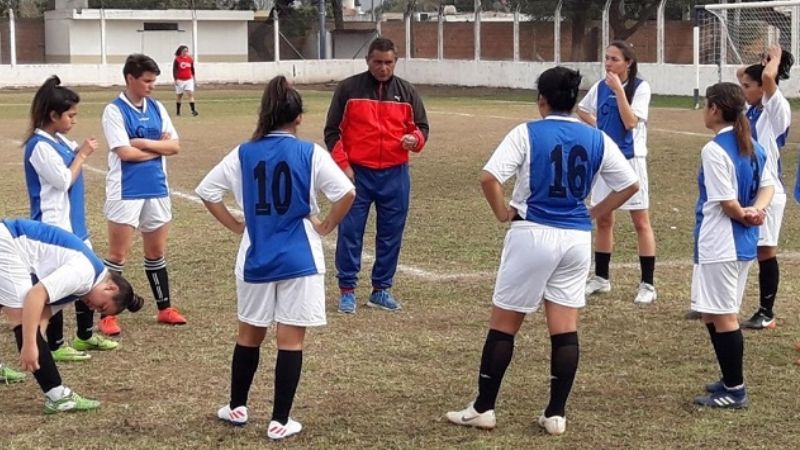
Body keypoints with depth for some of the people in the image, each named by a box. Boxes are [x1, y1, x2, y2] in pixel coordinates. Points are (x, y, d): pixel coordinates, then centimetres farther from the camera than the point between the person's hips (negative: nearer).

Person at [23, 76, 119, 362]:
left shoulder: (60, 140, 9)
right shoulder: (40, 145, -19)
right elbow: (64, 180, -19)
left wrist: (81, 152, 4)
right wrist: (82, 155, -10)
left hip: (74, 223, 10)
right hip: (54, 226, -10)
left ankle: (85, 336, 30)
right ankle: (54, 346, 8)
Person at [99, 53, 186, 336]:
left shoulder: (156, 108, 8)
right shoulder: (114, 111, -9)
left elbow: (175, 146, 2)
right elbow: (125, 152, -18)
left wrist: (145, 143, -11)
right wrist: (158, 147, -6)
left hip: (157, 189, 6)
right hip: (126, 192, -6)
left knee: (156, 252, 15)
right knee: (118, 254, -1)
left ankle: (164, 308, 25)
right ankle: (107, 315, 6)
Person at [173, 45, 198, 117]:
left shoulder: (190, 59, 5)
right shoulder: (177, 60, -6)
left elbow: (192, 70, 13)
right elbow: (174, 70, -6)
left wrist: (194, 79, 15)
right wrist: (175, 80, -13)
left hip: (189, 80, 2)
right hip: (180, 80, -2)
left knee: (190, 94, -10)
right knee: (179, 96, 9)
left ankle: (193, 110, -17)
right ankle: (178, 112, 20)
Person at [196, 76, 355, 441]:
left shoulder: (243, 154, 1)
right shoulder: (310, 153, -8)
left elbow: (206, 191, 4)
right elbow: (346, 193, -16)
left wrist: (235, 226, 10)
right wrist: (325, 226, -2)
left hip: (256, 257, 3)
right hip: (298, 258, -3)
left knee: (249, 333, 19)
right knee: (290, 339, 2)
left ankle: (237, 407, 30)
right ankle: (280, 421, 4)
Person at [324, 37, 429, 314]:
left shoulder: (407, 92, 8)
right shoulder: (348, 89, 0)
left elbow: (421, 127, 12)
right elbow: (332, 131, 2)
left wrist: (415, 139, -11)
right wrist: (343, 165, -7)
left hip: (395, 175, 2)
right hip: (356, 174, -2)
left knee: (391, 234, 6)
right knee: (350, 232, -1)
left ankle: (381, 290, 18)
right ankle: (347, 290, 9)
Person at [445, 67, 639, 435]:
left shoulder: (527, 134, -7)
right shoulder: (597, 139, 5)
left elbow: (488, 178, -16)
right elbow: (630, 184, 9)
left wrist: (502, 212, -2)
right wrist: (593, 214, 13)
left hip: (532, 235, -3)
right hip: (577, 238, 4)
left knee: (503, 325, 7)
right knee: (565, 329, 8)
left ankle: (483, 409, 13)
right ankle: (556, 414, 11)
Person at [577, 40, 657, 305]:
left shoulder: (640, 87, -10)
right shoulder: (600, 87, 5)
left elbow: (630, 122, -20)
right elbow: (582, 110, 22)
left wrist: (619, 90, -23)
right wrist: (597, 127, 6)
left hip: (630, 159, -5)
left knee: (641, 221, -3)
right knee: (603, 220, 13)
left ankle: (648, 284, 0)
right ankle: (601, 278, 24)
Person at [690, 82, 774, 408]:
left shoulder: (714, 150, -17)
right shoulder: (753, 147, 10)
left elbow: (726, 202, -19)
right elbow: (768, 185, 8)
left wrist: (745, 216, -1)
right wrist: (756, 211, -8)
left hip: (719, 244, -9)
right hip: (743, 244, 9)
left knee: (721, 317, 0)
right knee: (718, 314, 19)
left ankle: (734, 391, 6)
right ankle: (731, 381, 27)